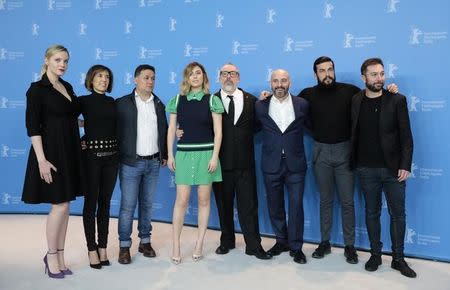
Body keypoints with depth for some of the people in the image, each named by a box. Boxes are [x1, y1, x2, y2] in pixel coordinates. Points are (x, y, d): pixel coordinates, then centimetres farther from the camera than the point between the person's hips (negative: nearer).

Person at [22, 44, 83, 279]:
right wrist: (41, 160, -20)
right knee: (60, 205, -4)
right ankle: (51, 256, 16)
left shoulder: (68, 87, 12)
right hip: (51, 151, -7)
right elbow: (32, 126, -15)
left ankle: (59, 256, 21)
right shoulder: (37, 88, -8)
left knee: (64, 205, 10)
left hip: (70, 151, 7)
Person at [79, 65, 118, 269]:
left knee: (105, 202, 9)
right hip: (91, 154, -4)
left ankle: (103, 247, 18)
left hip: (111, 155, 4)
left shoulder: (112, 102, 11)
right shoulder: (83, 101, -1)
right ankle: (92, 249, 13)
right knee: (91, 202, 3)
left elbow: (116, 127, 13)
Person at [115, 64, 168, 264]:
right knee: (128, 205, 0)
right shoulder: (122, 103, -2)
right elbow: (115, 131, -3)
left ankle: (145, 241, 23)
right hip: (131, 163, -4)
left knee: (147, 204, 12)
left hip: (153, 163, 4)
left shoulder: (159, 104, 10)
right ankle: (124, 246, 12)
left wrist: (164, 155, 10)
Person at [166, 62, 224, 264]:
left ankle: (199, 244, 17)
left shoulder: (212, 100, 1)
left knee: (203, 199, 5)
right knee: (181, 199, -2)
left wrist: (215, 156, -9)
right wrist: (170, 155, 2)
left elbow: (218, 131, -2)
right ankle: (176, 245, 8)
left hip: (206, 154, -1)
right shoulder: (178, 100, 6)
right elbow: (171, 129, 7)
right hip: (184, 154, 1)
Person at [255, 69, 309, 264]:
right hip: (271, 164, 1)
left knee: (296, 206, 0)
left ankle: (296, 246, 15)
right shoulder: (261, 106, 2)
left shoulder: (302, 104, 1)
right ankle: (281, 241, 29)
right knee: (275, 206, 11)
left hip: (295, 164, -1)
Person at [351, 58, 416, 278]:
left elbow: (406, 136, -4)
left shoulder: (397, 100, -3)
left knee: (398, 214, 7)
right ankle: (375, 254, 25)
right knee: (372, 213, 11)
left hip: (393, 168, -1)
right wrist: (353, 163, 1)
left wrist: (405, 165, -10)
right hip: (366, 169, 1)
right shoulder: (355, 101, 2)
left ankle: (398, 258, 21)